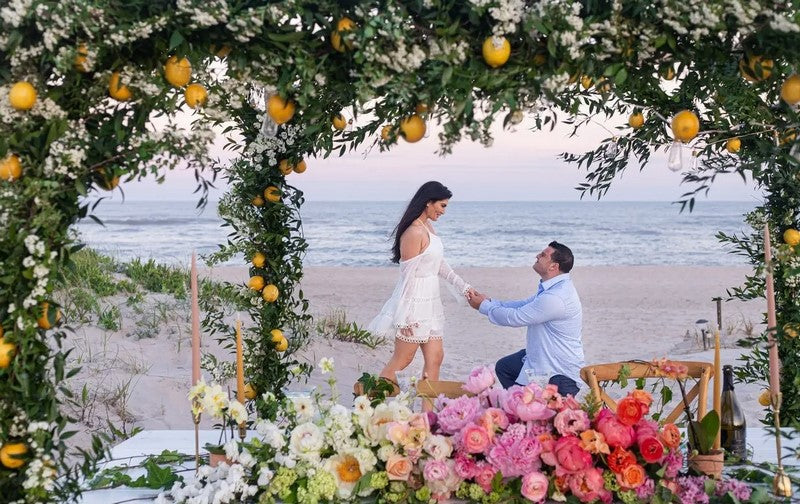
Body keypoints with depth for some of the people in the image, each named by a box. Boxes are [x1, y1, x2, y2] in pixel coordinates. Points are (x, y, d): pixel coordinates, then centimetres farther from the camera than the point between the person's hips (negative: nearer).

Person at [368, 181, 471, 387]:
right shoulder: (414, 233, -20)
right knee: (401, 360, 0)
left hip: (430, 302, 9)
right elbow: (408, 275, -20)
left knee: (435, 357, 10)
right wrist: (406, 316, -19)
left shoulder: (428, 227, 9)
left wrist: (463, 287, 15)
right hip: (414, 302, -9)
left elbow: (440, 265, 18)